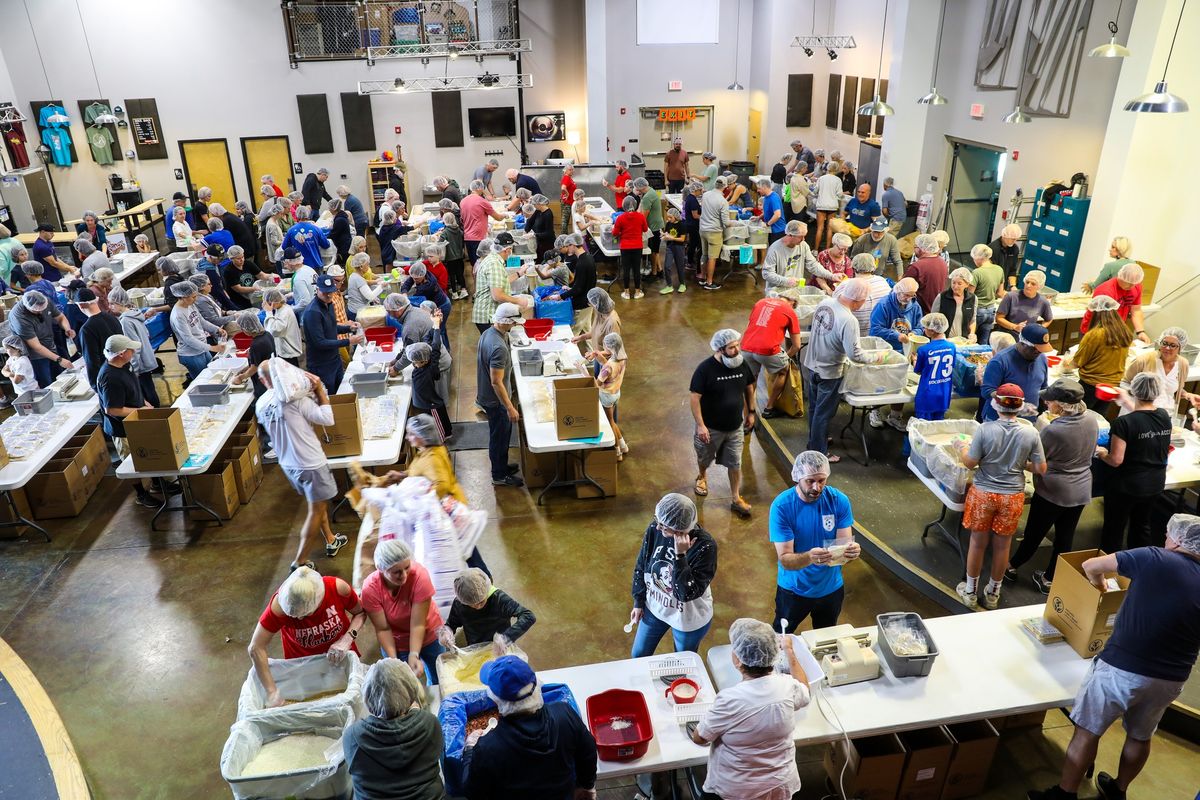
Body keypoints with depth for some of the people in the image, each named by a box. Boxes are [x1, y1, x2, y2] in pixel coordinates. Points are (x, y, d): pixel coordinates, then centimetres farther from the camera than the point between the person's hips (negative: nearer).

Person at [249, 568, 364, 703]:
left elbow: (360, 613, -13)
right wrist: (273, 692, -29)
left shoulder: (338, 588, -32)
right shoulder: (280, 605, -34)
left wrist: (347, 639, -30)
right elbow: (256, 648, -29)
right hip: (301, 662, 0)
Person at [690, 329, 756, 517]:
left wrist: (751, 412, 11)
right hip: (711, 427, -3)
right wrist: (700, 425, -22)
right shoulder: (705, 369, -24)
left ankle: (736, 499, 28)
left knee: (735, 463, 12)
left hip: (735, 426, 3)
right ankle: (702, 477, 54)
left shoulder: (742, 364, -10)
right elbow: (695, 398, -20)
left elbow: (749, 388, 8)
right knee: (704, 458, 22)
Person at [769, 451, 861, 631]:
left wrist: (852, 550, -41)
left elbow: (844, 543, -17)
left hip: (831, 587, 2)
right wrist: (809, 557, -47)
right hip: (794, 589, -2)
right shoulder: (781, 506, -25)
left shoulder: (839, 500, -17)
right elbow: (785, 560, -27)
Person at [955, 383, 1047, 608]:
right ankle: (993, 593, 35)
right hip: (1012, 497, 2)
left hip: (983, 494, -1)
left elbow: (970, 463, -10)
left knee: (978, 543, 14)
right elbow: (1041, 469, -5)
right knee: (1002, 545, 17)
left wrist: (962, 448, 9)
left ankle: (970, 592, 29)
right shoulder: (1031, 433, -12)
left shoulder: (985, 429, -17)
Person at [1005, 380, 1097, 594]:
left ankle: (1011, 567, 33)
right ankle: (1049, 579, 30)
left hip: (1053, 491, -6)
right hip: (1081, 490, 6)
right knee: (1065, 537, 15)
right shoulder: (1092, 419, -7)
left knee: (1034, 533, 13)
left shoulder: (1053, 430, -28)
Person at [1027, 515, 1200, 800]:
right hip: (1172, 678, 6)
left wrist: (1102, 587, 21)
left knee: (1087, 731, 9)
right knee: (1141, 736, 26)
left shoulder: (1155, 559, -9)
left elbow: (1090, 566, 0)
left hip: (1122, 668, -5)